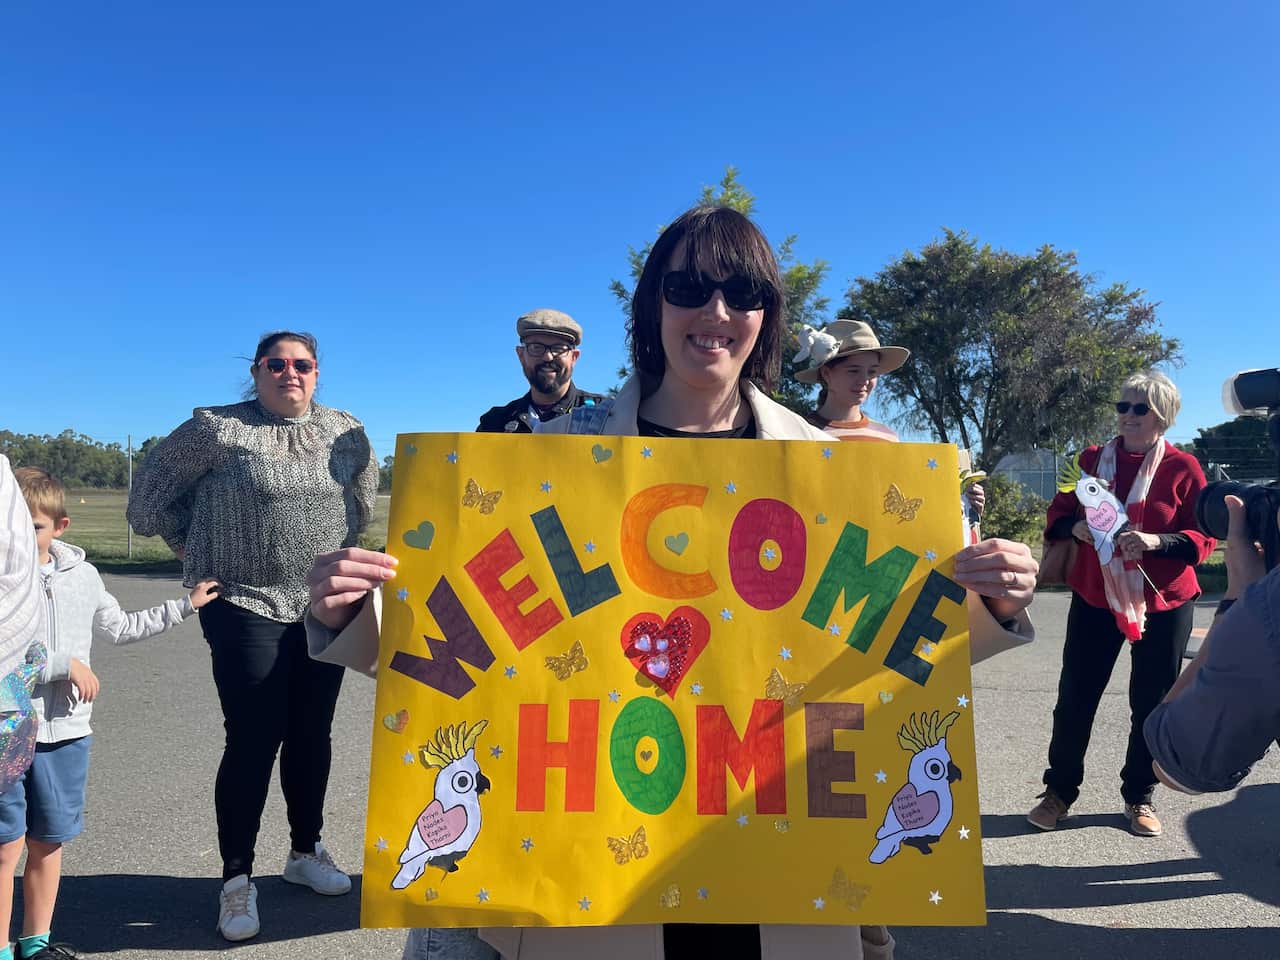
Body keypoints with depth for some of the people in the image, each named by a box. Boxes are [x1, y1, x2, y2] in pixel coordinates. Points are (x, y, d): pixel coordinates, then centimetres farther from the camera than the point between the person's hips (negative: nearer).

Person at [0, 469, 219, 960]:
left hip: (65, 733, 4)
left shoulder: (81, 575, 5)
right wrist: (65, 665, -17)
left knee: (48, 843, 16)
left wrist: (185, 605, 21)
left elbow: (120, 628, 19)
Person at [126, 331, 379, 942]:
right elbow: (153, 487, 4)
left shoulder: (346, 432, 7)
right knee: (254, 739, -3)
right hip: (247, 608, -4)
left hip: (326, 608, 4)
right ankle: (237, 879, 15)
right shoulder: (218, 429, -5)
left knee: (312, 734, 12)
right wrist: (193, 548, 9)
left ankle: (306, 851, 31)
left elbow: (363, 500, 22)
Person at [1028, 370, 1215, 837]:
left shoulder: (1182, 467, -3)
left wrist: (1157, 542, -21)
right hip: (1094, 598, 1)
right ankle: (1059, 791, 19)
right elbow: (1057, 515, 9)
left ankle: (1139, 798, 27)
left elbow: (1204, 538, -3)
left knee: (1151, 703, 8)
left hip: (1163, 603, -1)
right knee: (1075, 698, 3)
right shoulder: (1092, 459, 4)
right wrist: (1076, 528, -12)